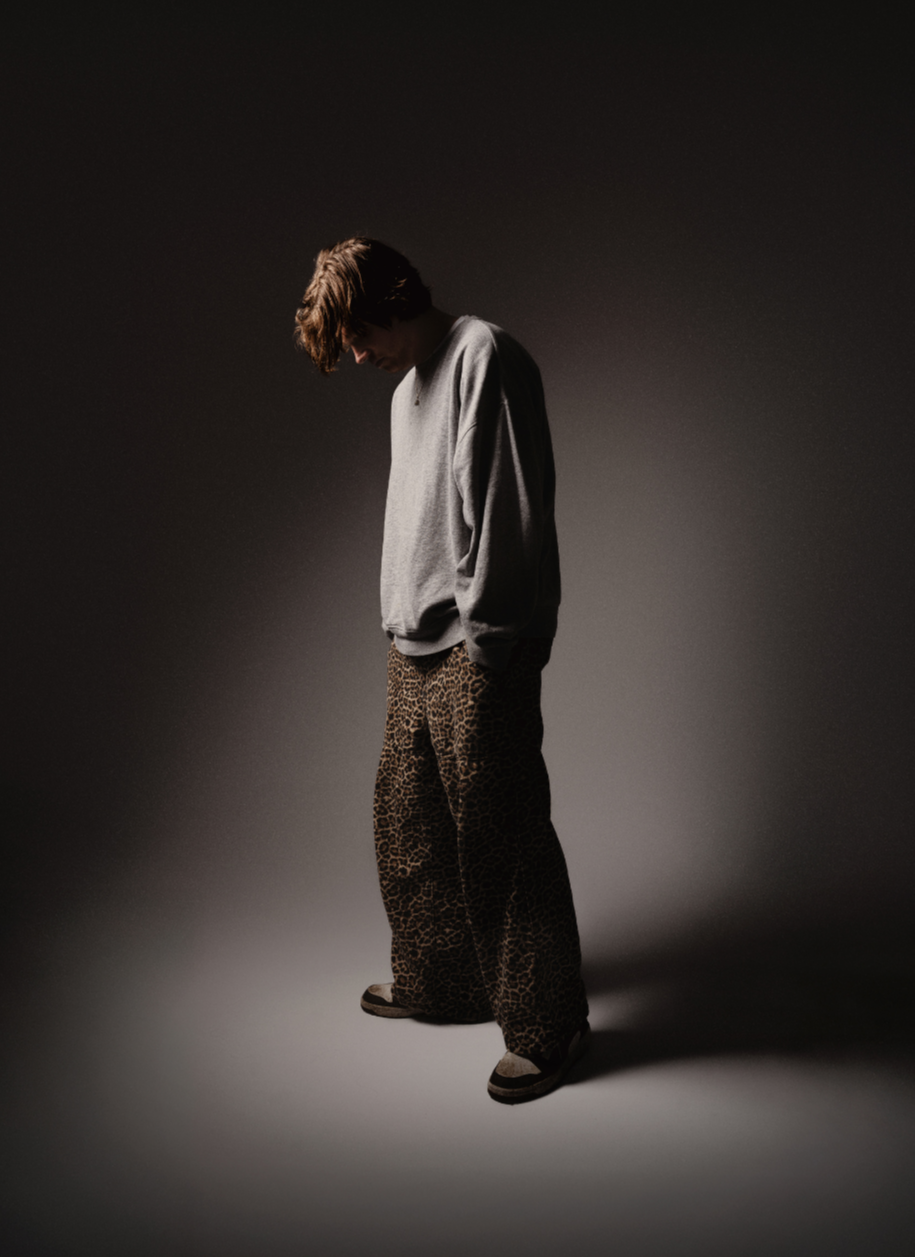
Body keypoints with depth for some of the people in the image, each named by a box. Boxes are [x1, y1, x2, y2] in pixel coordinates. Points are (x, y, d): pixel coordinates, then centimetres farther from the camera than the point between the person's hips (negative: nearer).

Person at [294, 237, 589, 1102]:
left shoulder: (485, 356, -10)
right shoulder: (408, 389, 20)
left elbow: (507, 509, -17)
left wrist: (481, 636, -17)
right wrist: (401, 627, 17)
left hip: (479, 652, -10)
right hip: (417, 647, 10)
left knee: (500, 836, -4)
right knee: (407, 822, 16)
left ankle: (547, 1027, 10)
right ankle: (439, 982, 33)